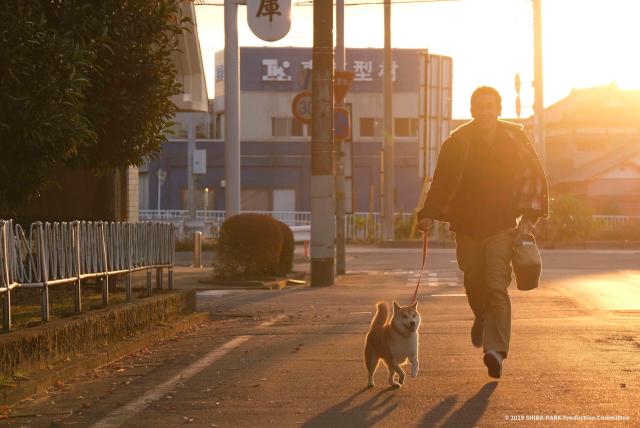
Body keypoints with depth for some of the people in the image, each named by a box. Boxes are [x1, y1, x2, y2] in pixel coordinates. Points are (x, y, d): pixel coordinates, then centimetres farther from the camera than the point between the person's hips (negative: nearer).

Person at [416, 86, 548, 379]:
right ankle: (482, 318, 45)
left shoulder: (514, 139, 0)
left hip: (503, 227, -1)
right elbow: (441, 182, 3)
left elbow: (535, 178, 9)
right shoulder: (456, 143, -2)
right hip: (468, 228, 1)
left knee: (497, 287, -15)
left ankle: (496, 350, -19)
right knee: (474, 286, 11)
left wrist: (530, 217, 2)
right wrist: (428, 214, -9)